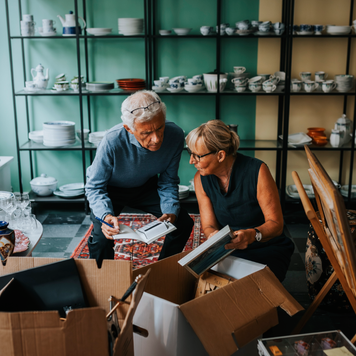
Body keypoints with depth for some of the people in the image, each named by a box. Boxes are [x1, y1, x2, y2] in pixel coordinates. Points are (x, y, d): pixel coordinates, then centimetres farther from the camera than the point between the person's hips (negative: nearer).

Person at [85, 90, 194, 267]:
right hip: (111, 189, -3)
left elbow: (168, 182, -11)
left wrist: (171, 212, -28)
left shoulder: (175, 136, -27)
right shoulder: (112, 142, -38)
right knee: (102, 238, -25)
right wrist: (106, 214, -43)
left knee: (183, 222, -6)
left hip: (146, 186, 4)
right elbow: (94, 188, -23)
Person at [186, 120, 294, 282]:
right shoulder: (201, 179, -6)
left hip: (268, 248, -3)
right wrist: (214, 234, -30)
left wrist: (253, 235, -40)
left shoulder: (256, 171, -20)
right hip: (228, 249, 3)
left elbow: (276, 223, -18)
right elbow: (209, 226, -4)